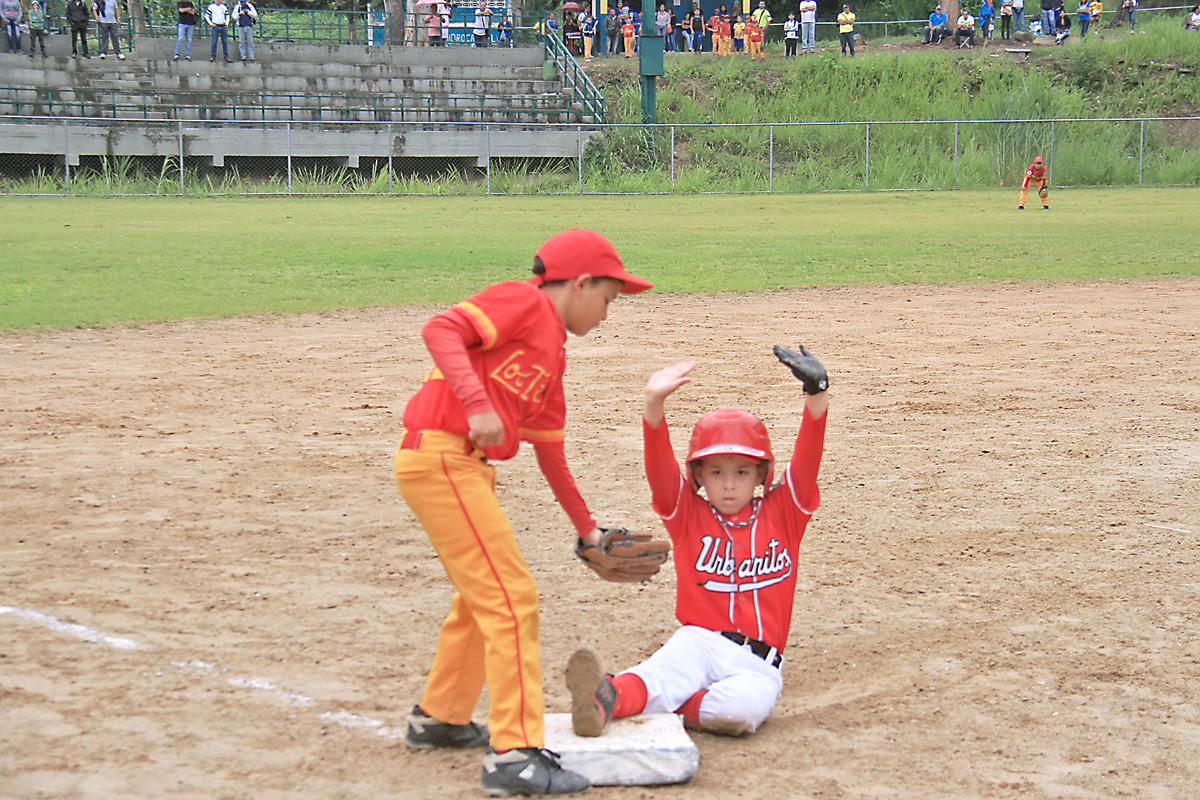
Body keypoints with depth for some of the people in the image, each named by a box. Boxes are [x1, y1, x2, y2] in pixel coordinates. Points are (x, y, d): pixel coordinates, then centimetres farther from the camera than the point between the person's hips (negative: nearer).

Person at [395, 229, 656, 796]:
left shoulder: (553, 353, 21)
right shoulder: (523, 303, -6)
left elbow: (548, 450, 28)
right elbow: (439, 330, -20)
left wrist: (585, 527, 33)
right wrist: (476, 403, -30)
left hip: (468, 466, 10)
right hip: (438, 456, -10)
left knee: (483, 595, 23)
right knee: (512, 597, -10)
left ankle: (439, 718, 39)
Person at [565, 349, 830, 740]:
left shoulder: (781, 513, 12)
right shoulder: (688, 516, 11)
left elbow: (806, 462, -2)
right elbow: (660, 471, -5)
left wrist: (816, 395, -19)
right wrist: (654, 406, -23)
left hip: (756, 663, 1)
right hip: (699, 640, -1)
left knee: (744, 706, -36)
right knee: (674, 662, -37)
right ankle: (607, 698, -62)